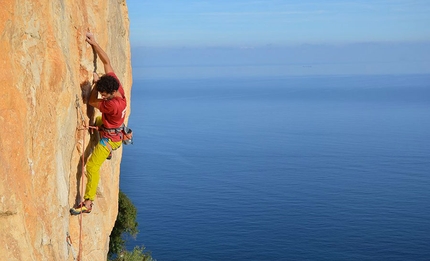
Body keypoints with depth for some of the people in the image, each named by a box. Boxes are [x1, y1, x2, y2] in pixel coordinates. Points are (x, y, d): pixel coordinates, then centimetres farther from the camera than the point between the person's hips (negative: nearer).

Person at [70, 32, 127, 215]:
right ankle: (109, 152, 63)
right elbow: (106, 62, -11)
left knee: (92, 166, -13)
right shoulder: (115, 84, -18)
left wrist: (96, 83, -12)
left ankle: (87, 203, -11)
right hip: (108, 128, 10)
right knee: (98, 121, 43)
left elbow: (92, 102, -22)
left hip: (110, 137, -10)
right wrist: (94, 44, -13)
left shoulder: (113, 104, -40)